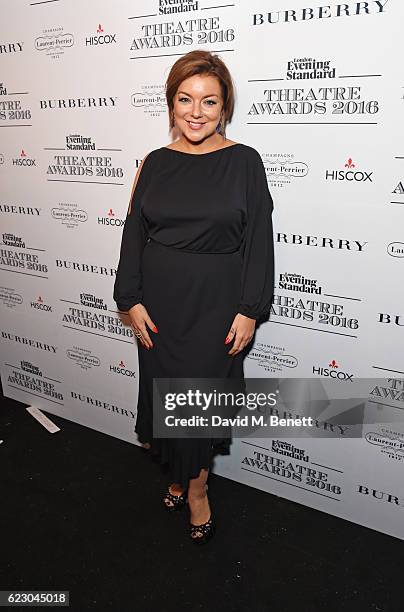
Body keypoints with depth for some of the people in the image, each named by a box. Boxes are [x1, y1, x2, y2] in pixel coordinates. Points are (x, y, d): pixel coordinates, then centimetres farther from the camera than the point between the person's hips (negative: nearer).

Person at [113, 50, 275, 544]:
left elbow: (259, 241, -7)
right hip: (160, 303, 3)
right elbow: (134, 234, 5)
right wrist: (131, 299, -1)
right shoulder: (154, 164, 2)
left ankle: (196, 486, 30)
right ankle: (180, 472, 39)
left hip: (217, 304, -3)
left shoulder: (243, 162, -6)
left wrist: (249, 309, -10)